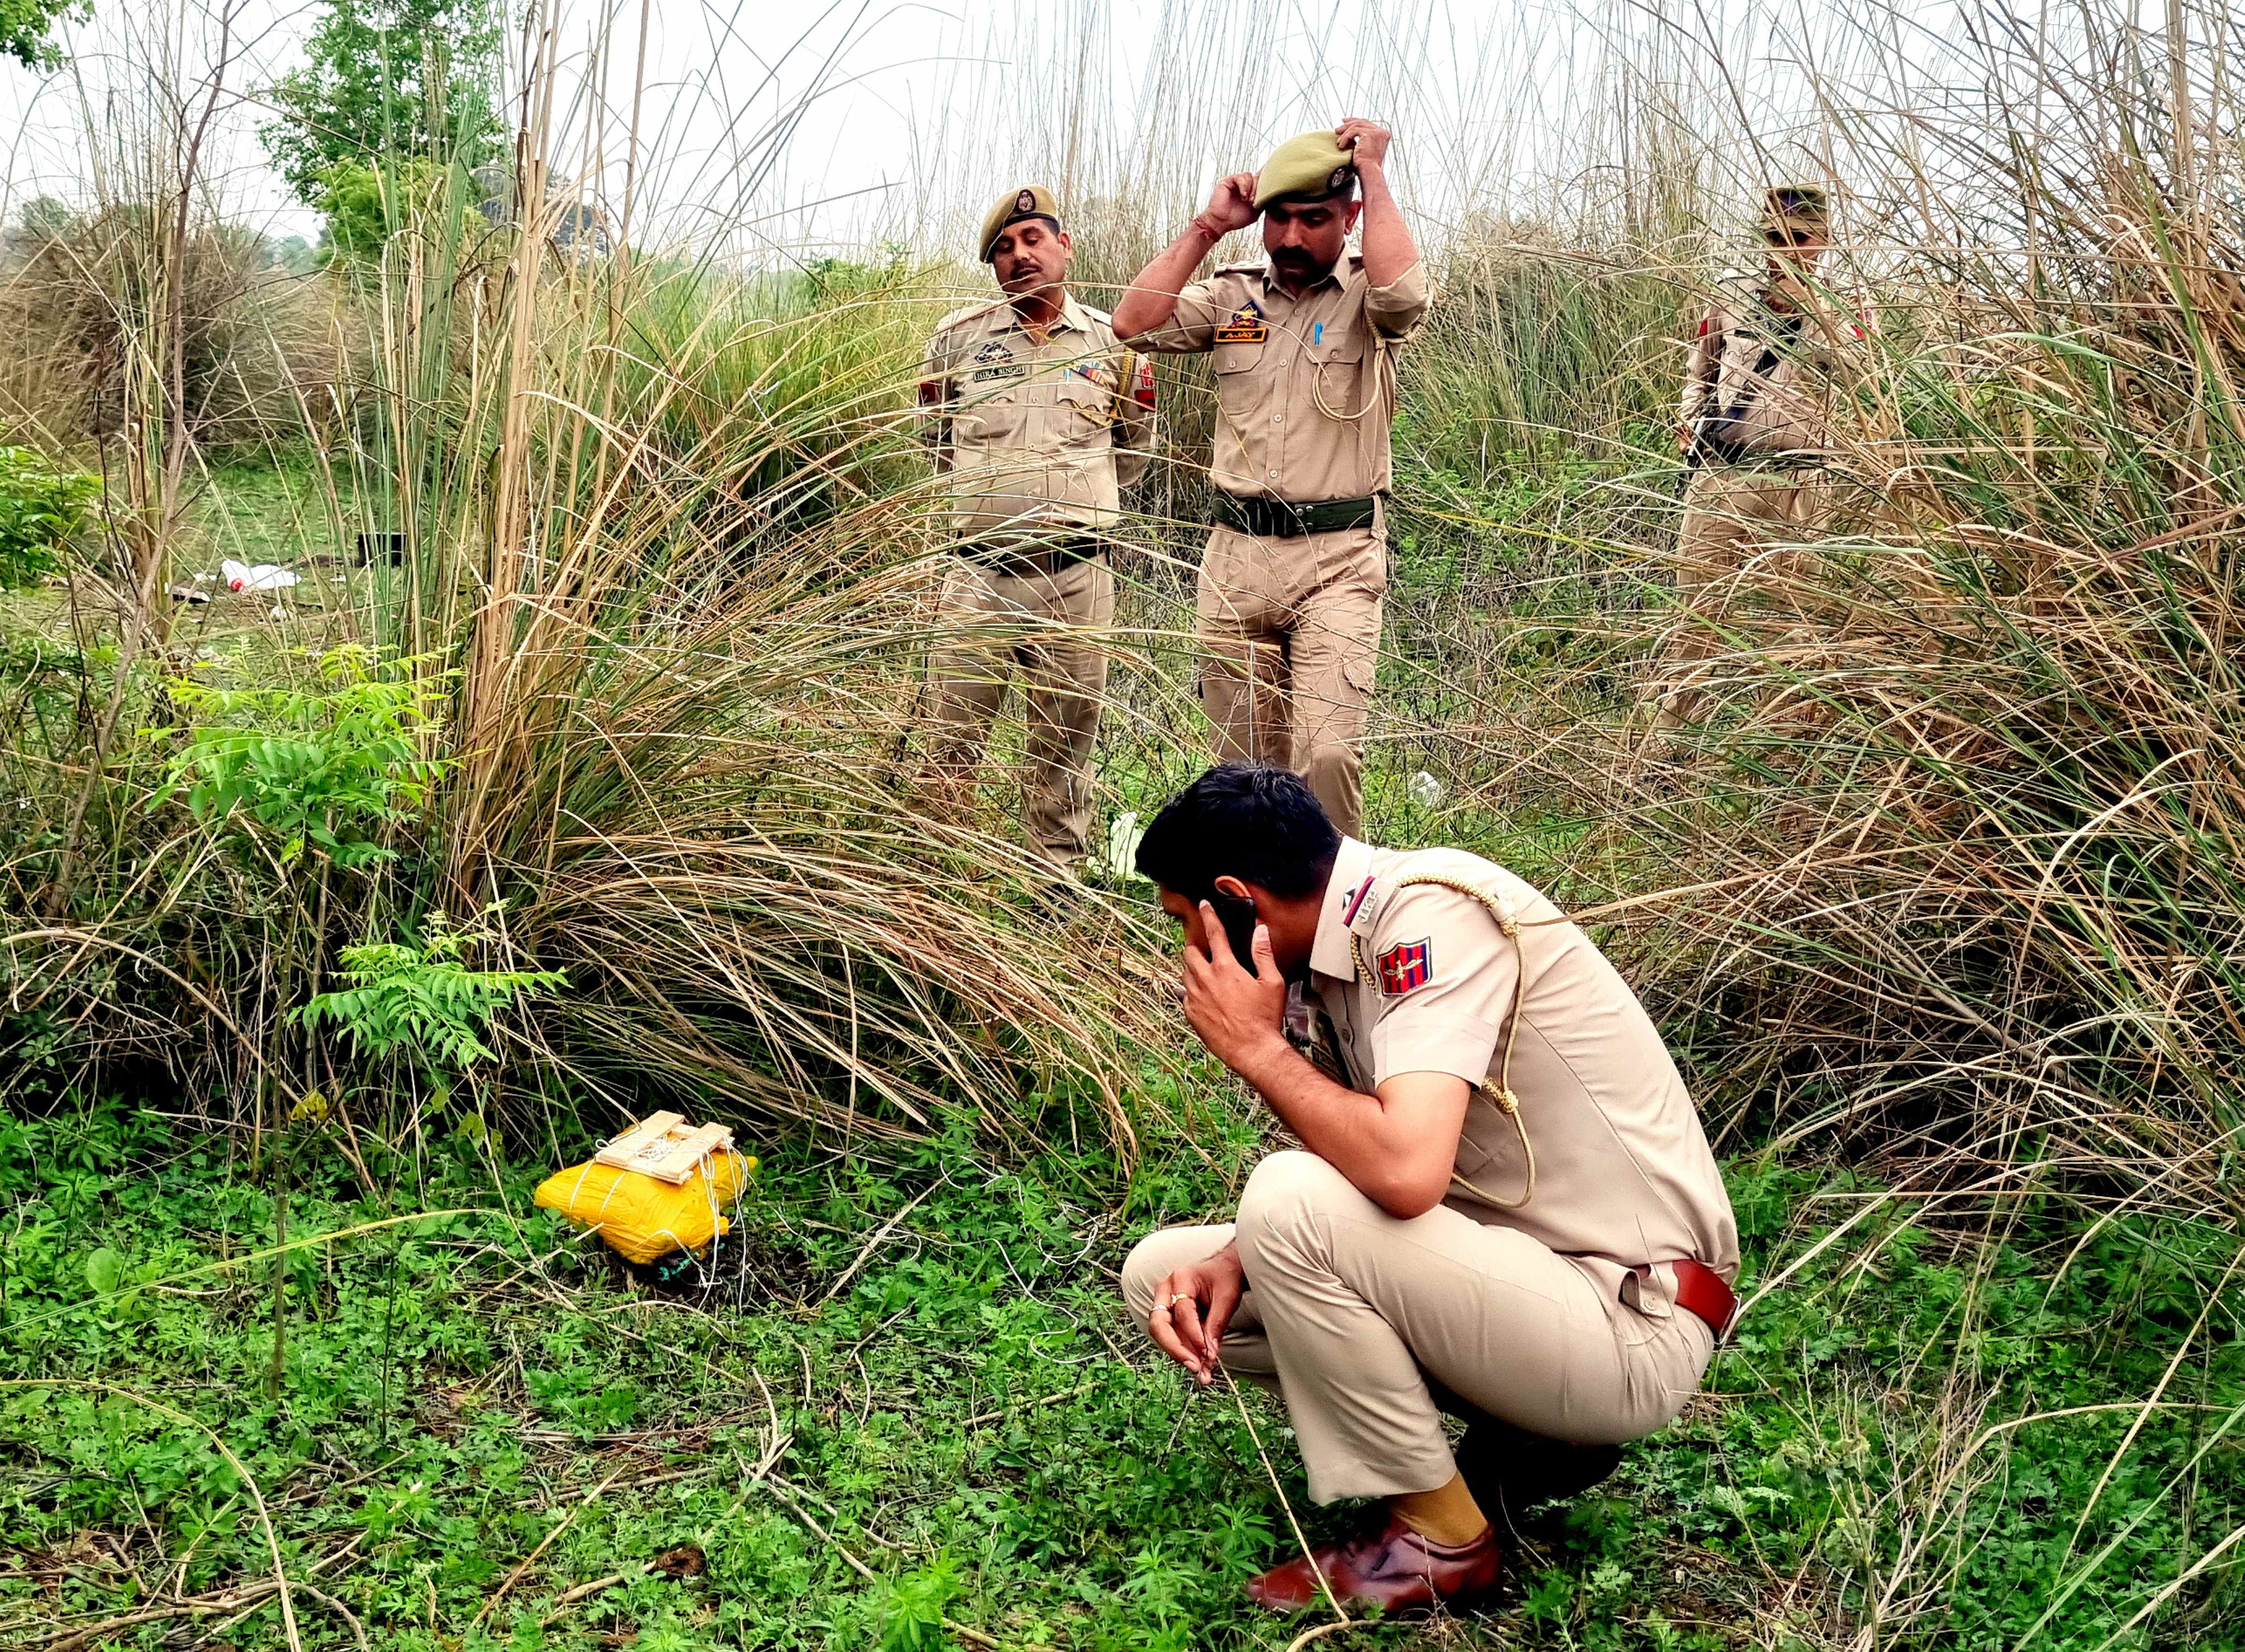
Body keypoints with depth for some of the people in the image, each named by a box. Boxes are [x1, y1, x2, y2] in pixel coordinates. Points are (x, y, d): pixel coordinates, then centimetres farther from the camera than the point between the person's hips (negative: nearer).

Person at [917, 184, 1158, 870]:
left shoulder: (1112, 342, 8)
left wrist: (1141, 409, 3)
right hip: (982, 573, -1)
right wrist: (933, 411, 4)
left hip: (1079, 577, 1)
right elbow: (939, 448, 22)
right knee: (952, 746, -2)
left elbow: (1127, 467, 18)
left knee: (1065, 749, 9)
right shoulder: (958, 337, 7)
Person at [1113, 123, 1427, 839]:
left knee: (1327, 751, -18)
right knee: (1245, 761, 8)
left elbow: (1404, 291, -24)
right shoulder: (1233, 295, 12)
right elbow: (1135, 324, -1)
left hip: (1338, 562, -4)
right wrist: (1209, 225, 1)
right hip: (1236, 554, 4)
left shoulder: (1367, 300, 1)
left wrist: (1372, 171, -11)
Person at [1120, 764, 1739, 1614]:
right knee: (1161, 1274, 4)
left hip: (1628, 1323, -9)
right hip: (1512, 1268, 9)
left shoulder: (1433, 911, -21)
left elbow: (1405, 1170, -34)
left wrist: (1258, 1048, -18)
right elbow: (1351, 1160, 11)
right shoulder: (1348, 952, 6)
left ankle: (1441, 1539, -7)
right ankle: (1521, 1442, 8)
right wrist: (1233, 1263, -8)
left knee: (1292, 1202, -29)